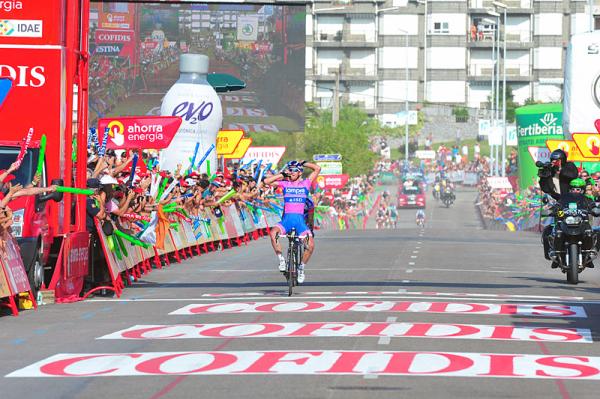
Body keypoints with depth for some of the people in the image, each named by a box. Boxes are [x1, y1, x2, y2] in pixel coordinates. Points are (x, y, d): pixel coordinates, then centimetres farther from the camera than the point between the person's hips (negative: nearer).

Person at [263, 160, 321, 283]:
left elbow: (317, 169, 5)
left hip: (300, 219, 0)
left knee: (311, 245, -18)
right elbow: (267, 181, 3)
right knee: (273, 233, -31)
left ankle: (301, 267, 6)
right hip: (287, 219, 0)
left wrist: (304, 163, 8)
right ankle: (281, 259, -15)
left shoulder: (306, 183, 9)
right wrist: (282, 174, 5)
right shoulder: (285, 183, 11)